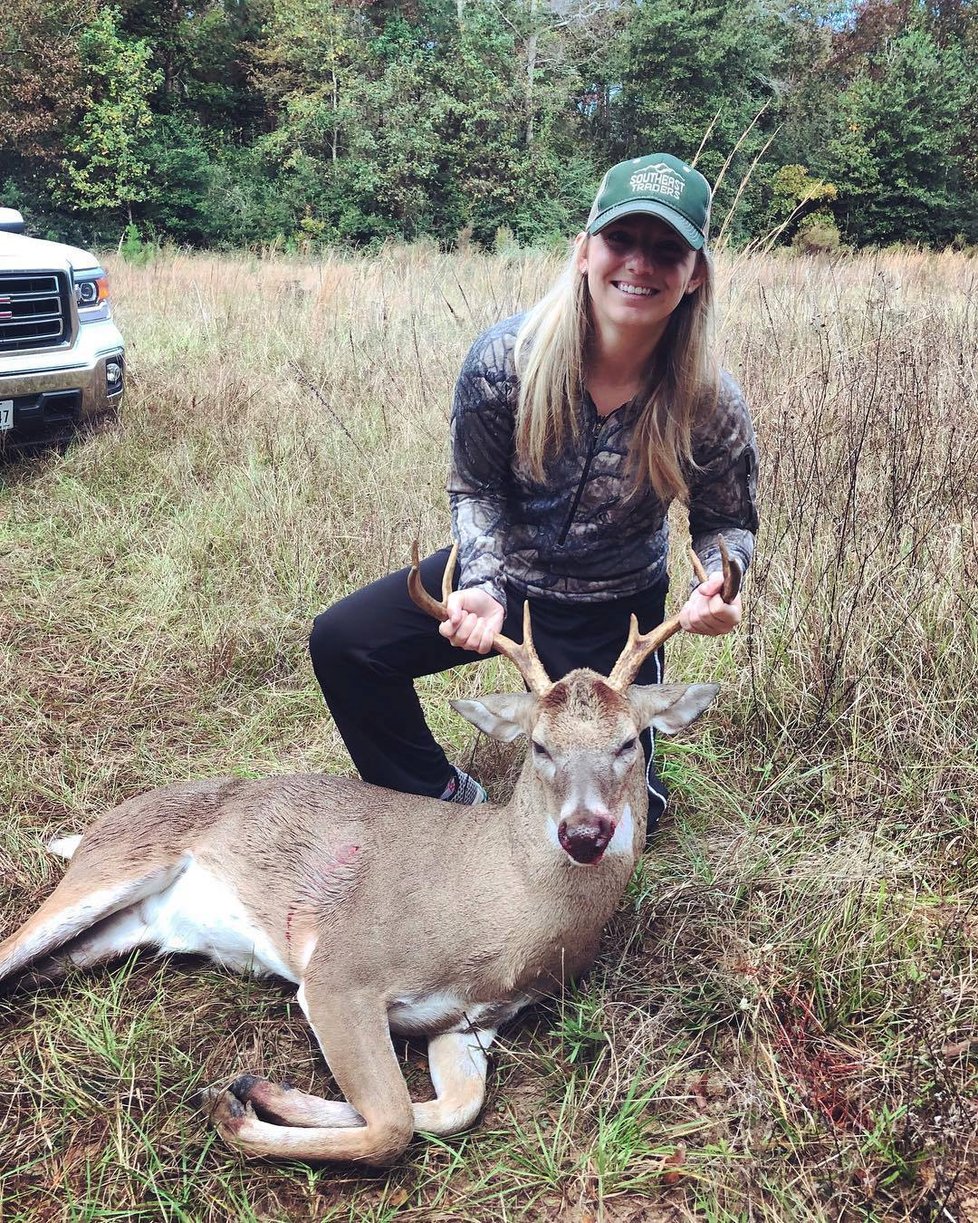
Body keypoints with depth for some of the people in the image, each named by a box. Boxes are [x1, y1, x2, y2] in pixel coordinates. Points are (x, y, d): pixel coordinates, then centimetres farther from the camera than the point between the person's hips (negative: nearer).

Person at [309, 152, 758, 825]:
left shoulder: (713, 404, -23)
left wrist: (719, 585, -30)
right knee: (341, 642, -16)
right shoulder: (505, 358, -23)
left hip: (614, 611, -1)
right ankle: (440, 796, 7)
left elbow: (728, 522, -7)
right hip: (504, 571, 1)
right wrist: (482, 586, -27)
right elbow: (476, 491, -10)